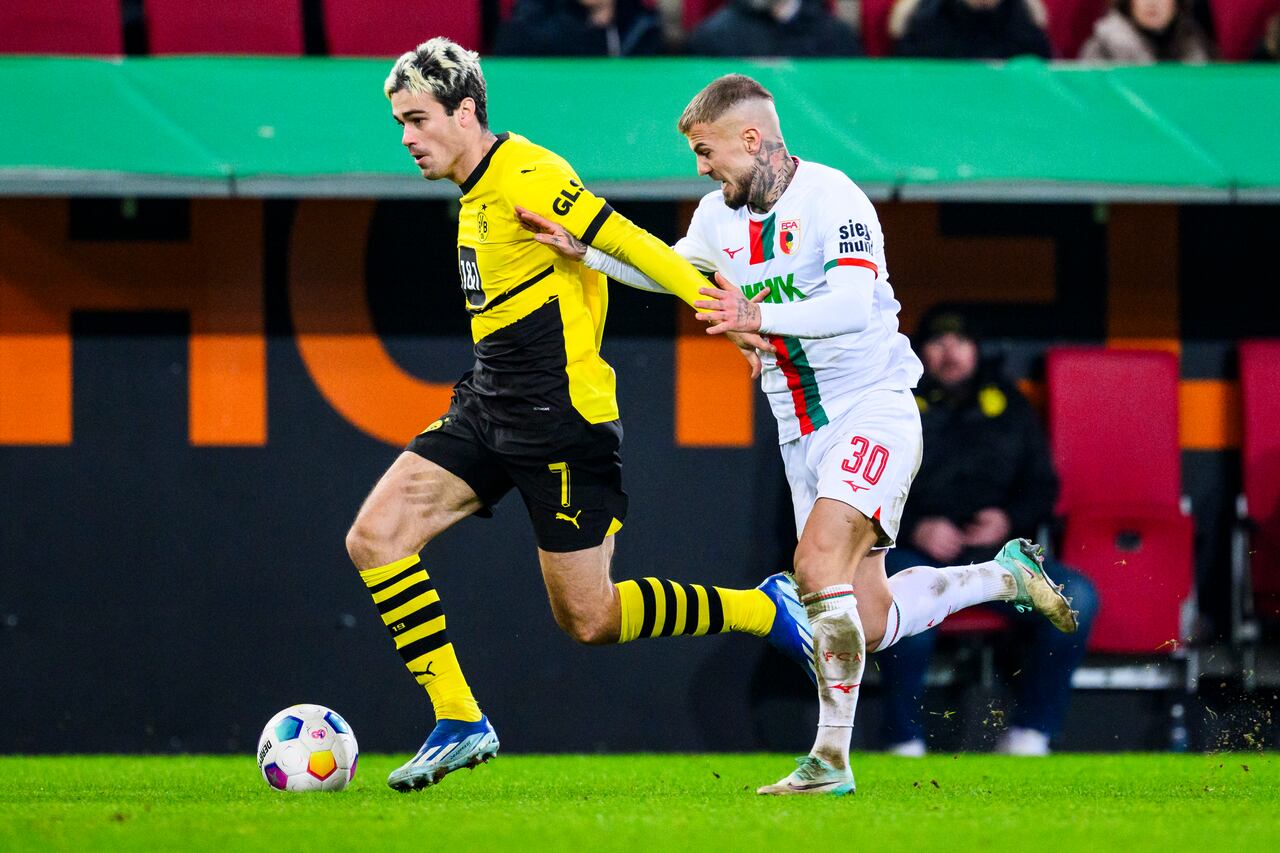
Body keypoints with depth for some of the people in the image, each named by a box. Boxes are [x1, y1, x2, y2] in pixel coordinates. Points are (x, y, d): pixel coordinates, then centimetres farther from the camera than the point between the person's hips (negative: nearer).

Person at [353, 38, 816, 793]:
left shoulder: (525, 178, -16)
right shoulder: (477, 190, 12)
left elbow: (630, 245, -20)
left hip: (560, 418, -9)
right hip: (489, 410, 9)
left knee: (588, 618, -4)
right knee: (374, 538, -5)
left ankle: (765, 610, 15)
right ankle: (459, 722, 0)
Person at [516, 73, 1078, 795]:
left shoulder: (831, 198, -16)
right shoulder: (721, 214, 8)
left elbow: (853, 305, -30)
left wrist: (758, 317, -44)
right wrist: (583, 250, 12)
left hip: (874, 409, -8)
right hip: (802, 433, 8)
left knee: (818, 563, -25)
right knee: (868, 618, 4)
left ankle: (832, 757, -19)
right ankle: (1002, 577, 28)